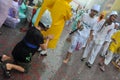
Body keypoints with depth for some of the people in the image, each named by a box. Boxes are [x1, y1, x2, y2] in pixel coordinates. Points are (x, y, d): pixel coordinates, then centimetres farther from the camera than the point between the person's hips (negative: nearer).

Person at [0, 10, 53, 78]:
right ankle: (9, 66, -4)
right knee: (25, 70, 15)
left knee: (18, 60, 36)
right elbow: (44, 47, -15)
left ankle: (6, 58, 15)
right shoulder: (38, 34, -27)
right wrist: (48, 39, -2)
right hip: (23, 54, -8)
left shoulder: (33, 28, -1)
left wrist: (46, 37, 8)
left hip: (18, 49, 8)